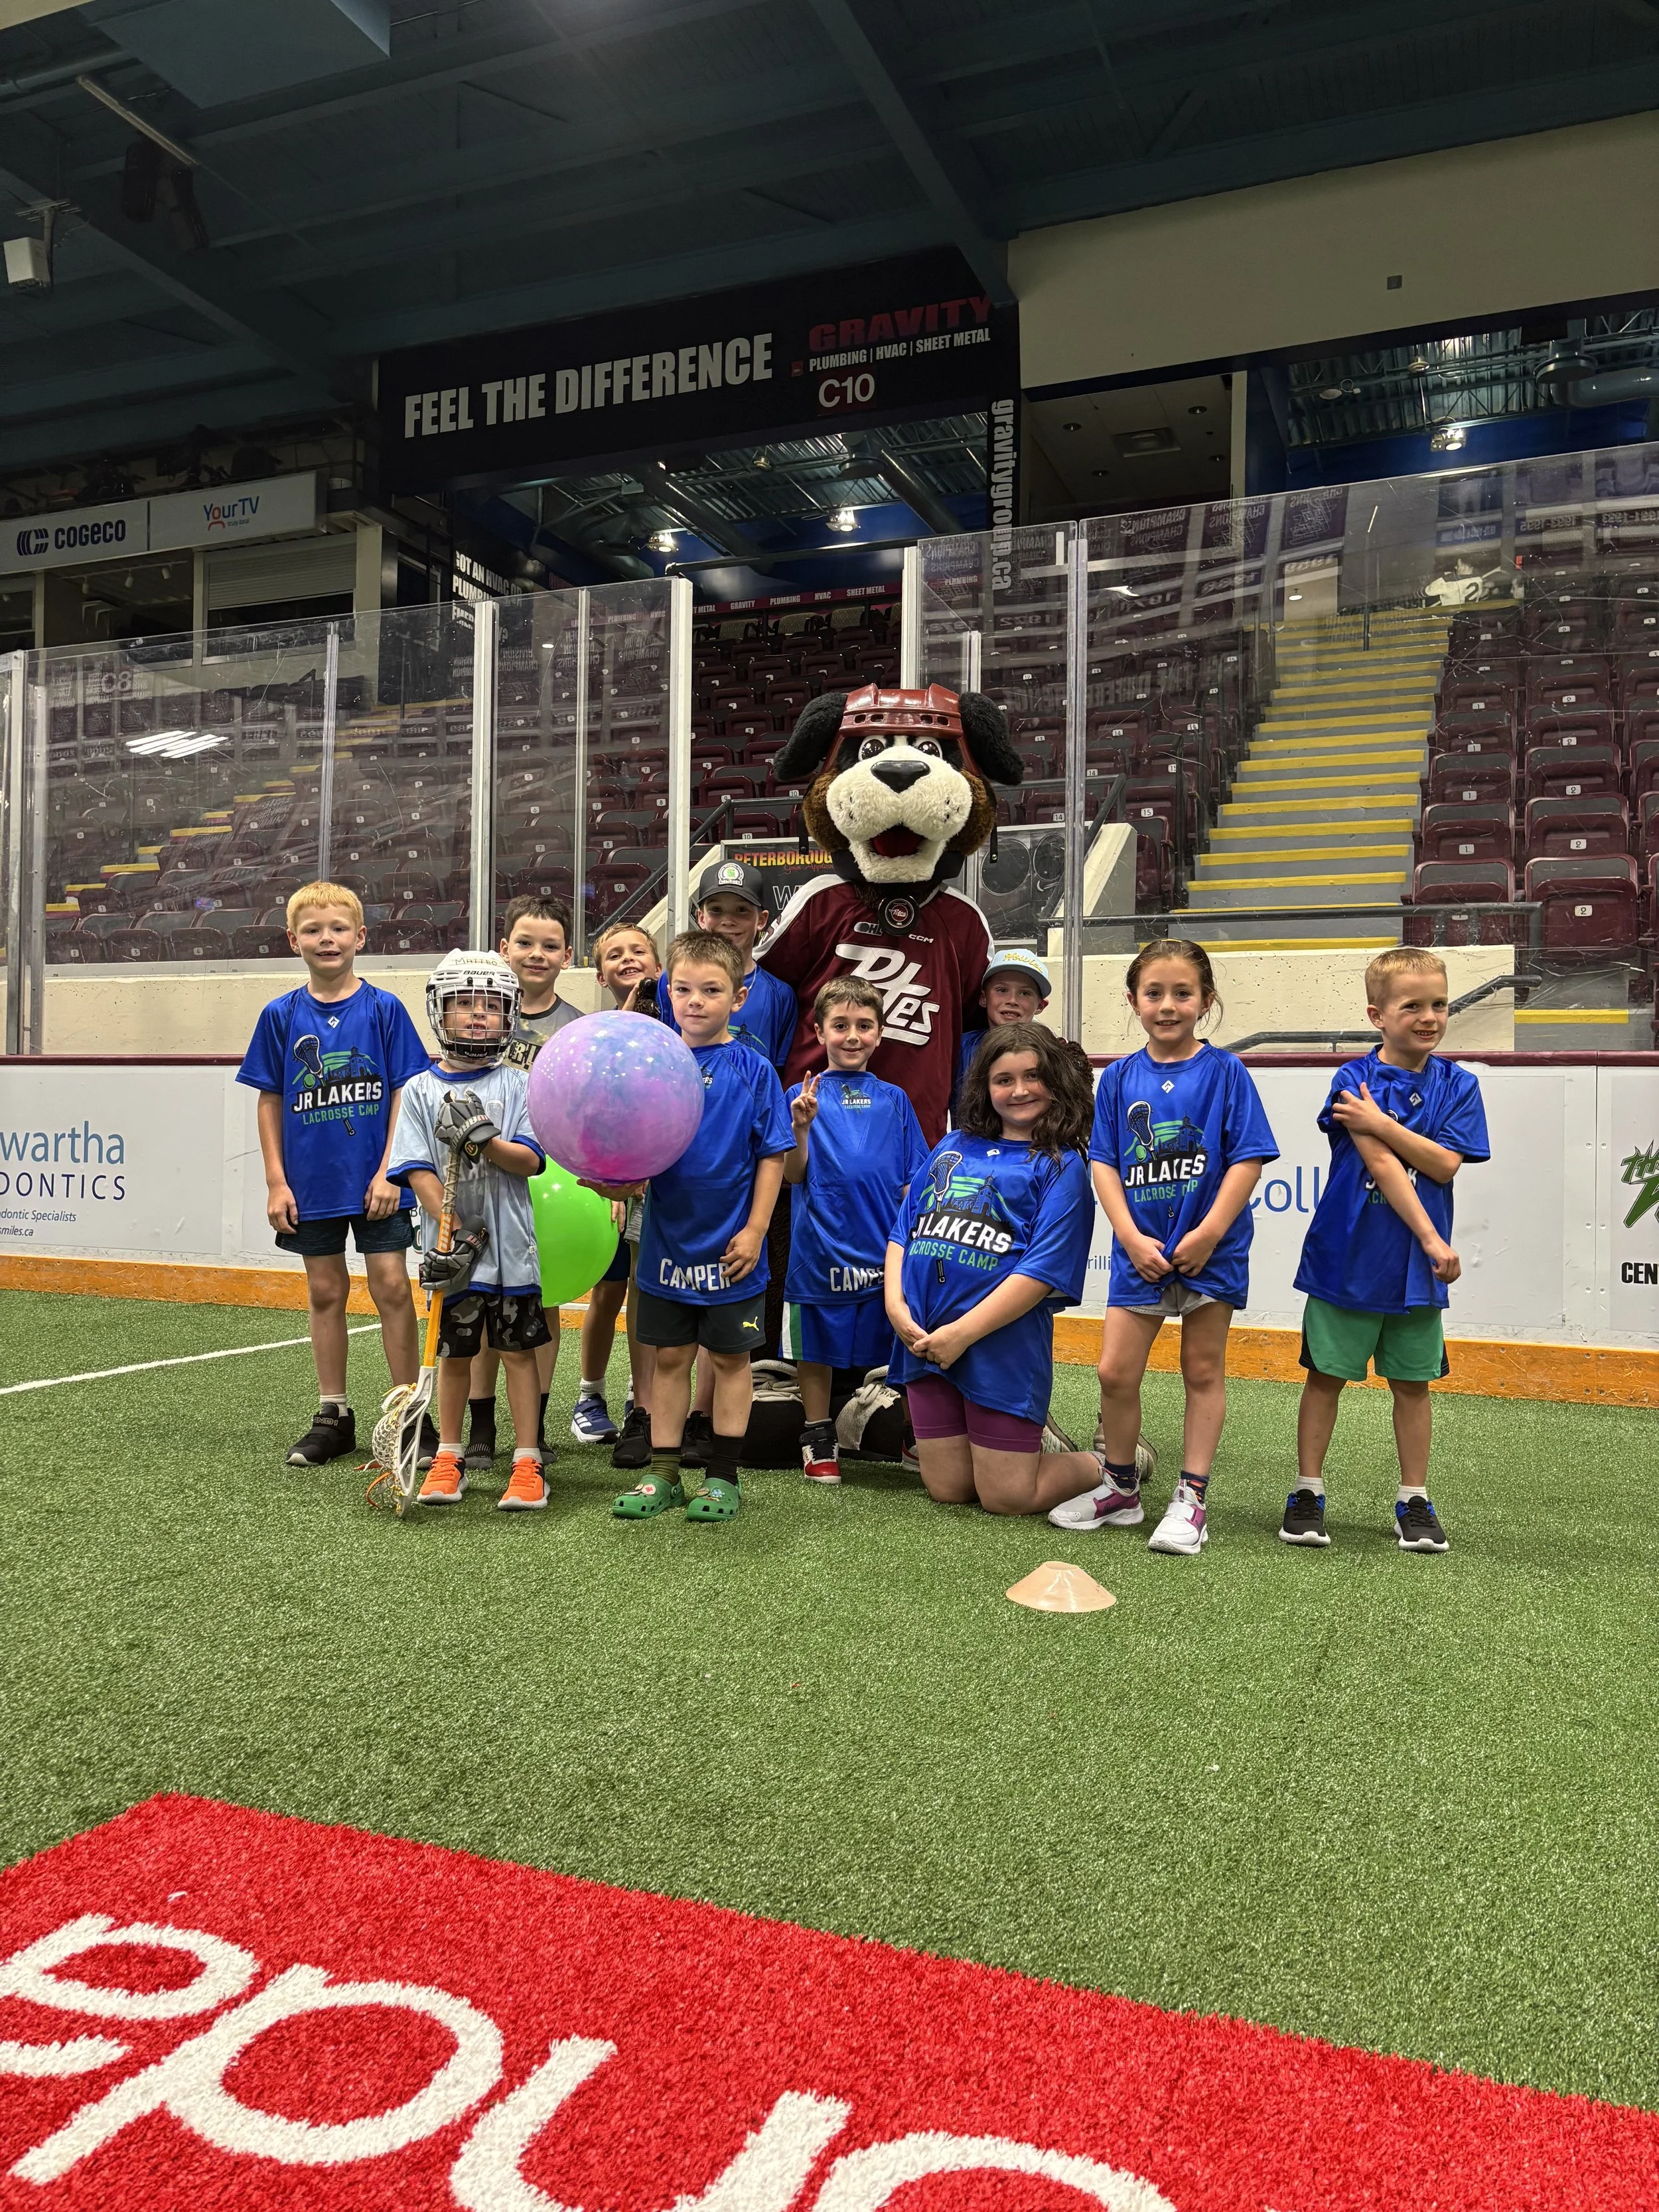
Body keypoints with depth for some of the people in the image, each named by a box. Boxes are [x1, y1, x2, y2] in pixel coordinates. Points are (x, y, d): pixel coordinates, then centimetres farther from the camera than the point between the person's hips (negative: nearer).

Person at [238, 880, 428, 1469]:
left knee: (391, 1287, -1)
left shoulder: (384, 1009, -3)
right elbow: (271, 1102, 6)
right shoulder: (281, 1016, 3)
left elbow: (404, 1094, -3)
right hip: (312, 1182, 2)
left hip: (375, 1181, -2)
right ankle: (333, 1416, 22)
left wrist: (390, 1171, -10)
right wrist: (276, 1182, 1)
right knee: (325, 1293, 11)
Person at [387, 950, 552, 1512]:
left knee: (518, 1350, 4)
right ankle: (449, 1457, 27)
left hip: (511, 1244, -1)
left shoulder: (516, 1085, 2)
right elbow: (418, 1171, -5)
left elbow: (529, 1160, -6)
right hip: (453, 1247, 1)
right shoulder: (421, 1090, 2)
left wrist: (482, 1139, -22)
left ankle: (527, 1462, 12)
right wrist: (455, 1231, -14)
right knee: (455, 1354, 12)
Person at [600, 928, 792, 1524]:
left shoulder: (753, 1070, -7)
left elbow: (772, 1157, -6)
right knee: (670, 1357, 12)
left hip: (730, 1247, -2)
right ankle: (664, 1474, 23)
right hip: (668, 1240, 3)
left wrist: (754, 1231, -10)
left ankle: (723, 1476, 21)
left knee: (729, 1358, 9)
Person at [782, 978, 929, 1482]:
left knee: (884, 1344, 7)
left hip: (882, 1246, 2)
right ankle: (818, 1440, 24)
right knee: (817, 1346, 9)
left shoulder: (893, 1100, 9)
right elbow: (793, 1176, -5)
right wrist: (802, 1127, -21)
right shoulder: (805, 1095, 1)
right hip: (820, 1246, -1)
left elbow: (910, 1182, 10)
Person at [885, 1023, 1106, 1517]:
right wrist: (896, 1305, -4)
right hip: (923, 1337, 5)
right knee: (947, 1490, 11)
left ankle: (1110, 1463, 25)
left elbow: (1043, 1272, -13)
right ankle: (1031, 1441, 38)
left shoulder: (1060, 1167, -3)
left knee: (1007, 1498, 0)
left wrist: (961, 1333, -17)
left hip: (1002, 1343, -5)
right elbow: (903, 1231, 12)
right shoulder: (954, 1147, 14)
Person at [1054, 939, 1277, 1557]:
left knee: (1203, 1370, 7)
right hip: (1140, 1250, 3)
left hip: (1209, 1250, -2)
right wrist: (1132, 1237, -9)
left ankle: (1191, 1499, 16)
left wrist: (1208, 1234, -15)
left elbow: (1248, 1159, -8)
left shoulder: (1224, 1072, -4)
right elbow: (1104, 1163, 2)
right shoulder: (1119, 1078, 3)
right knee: (1115, 1372, 3)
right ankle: (1121, 1489, 22)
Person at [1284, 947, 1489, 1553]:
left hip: (1415, 1268, 3)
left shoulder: (1457, 1085, 3)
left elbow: (1445, 1165, -8)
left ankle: (1414, 1502, 22)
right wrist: (1432, 1240, -16)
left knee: (1413, 1383, 10)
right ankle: (1308, 1492, 17)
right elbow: (1382, 1165, -14)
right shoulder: (1354, 1080, -7)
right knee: (1326, 1375, 5)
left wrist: (1382, 1124, -18)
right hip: (1345, 1257, -2)